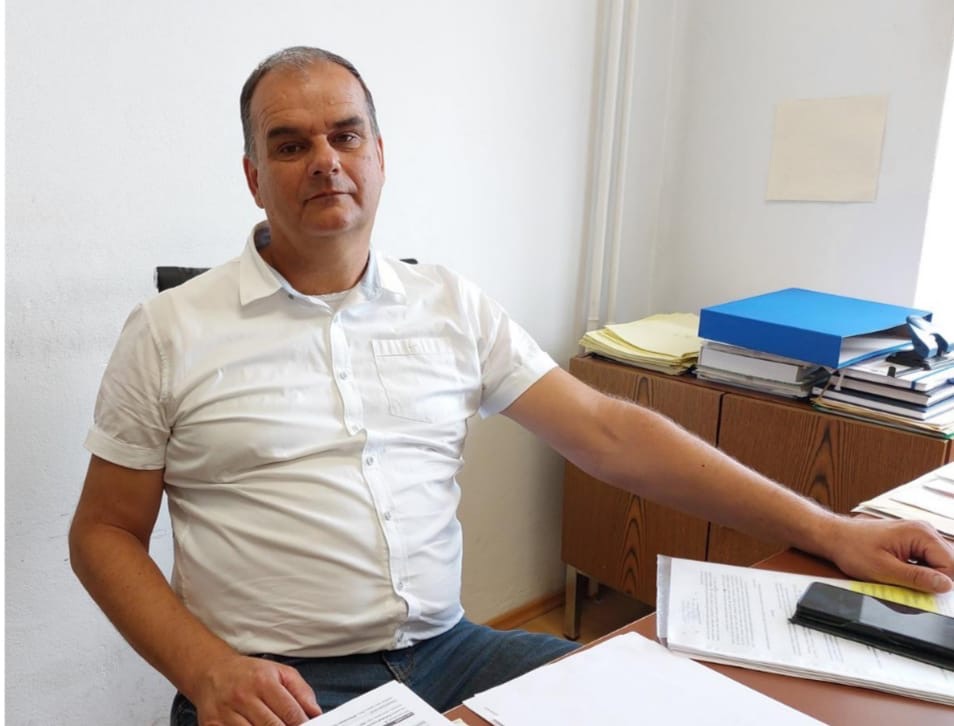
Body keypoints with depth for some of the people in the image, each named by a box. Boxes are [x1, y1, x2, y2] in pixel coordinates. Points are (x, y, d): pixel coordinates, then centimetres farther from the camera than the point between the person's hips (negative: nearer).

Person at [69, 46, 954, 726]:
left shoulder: (450, 306, 5)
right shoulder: (170, 332, -1)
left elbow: (608, 432, 1)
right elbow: (104, 532, 4)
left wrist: (827, 531, -3)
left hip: (446, 650, 3)